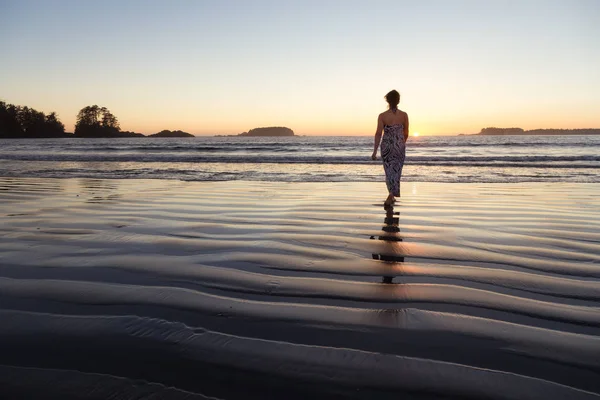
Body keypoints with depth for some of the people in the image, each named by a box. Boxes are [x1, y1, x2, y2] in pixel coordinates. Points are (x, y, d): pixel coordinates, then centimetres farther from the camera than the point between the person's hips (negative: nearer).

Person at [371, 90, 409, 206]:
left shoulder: (382, 116, -8)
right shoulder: (404, 115, -4)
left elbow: (378, 134, -9)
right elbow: (406, 133, 4)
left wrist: (375, 151, -5)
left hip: (387, 146, 0)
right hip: (400, 146, 0)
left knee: (389, 172, 15)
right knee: (396, 172, 6)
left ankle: (391, 196, 24)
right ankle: (391, 196, -7)